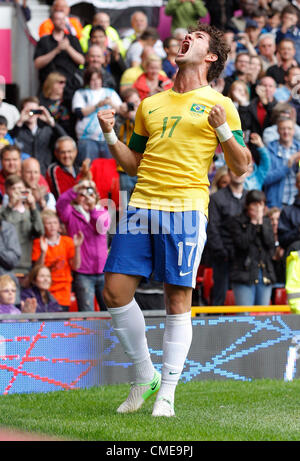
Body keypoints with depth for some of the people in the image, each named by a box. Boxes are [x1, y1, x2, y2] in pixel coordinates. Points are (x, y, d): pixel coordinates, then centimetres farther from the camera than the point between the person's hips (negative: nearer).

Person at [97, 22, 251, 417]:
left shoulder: (219, 104, 8)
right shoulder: (150, 104, 20)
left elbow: (241, 167, 4)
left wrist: (223, 129, -12)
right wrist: (110, 135, 8)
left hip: (186, 207, -4)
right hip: (142, 204, 5)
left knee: (177, 299, -5)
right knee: (115, 291, -3)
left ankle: (166, 394, 1)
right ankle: (144, 376, 14)